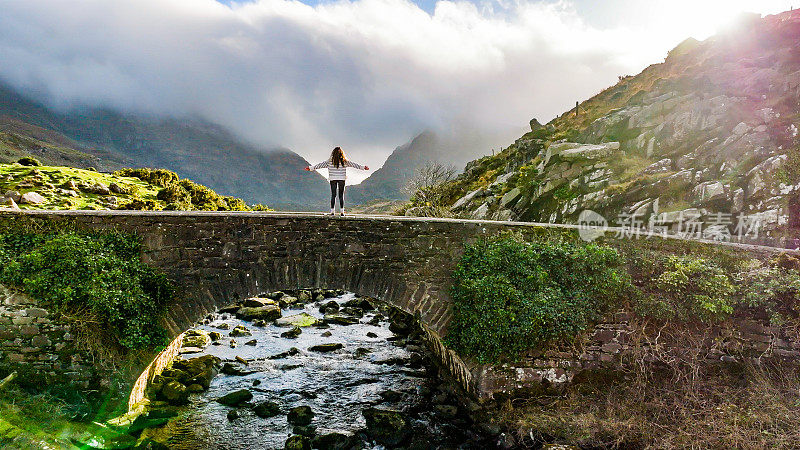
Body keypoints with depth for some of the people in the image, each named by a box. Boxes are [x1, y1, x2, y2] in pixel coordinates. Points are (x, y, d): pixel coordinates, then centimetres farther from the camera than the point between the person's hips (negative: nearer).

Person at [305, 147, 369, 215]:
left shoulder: (330, 161, -4)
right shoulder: (345, 161, -4)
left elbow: (321, 165, 2)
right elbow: (354, 165, 4)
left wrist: (310, 168, 11)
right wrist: (363, 167, 14)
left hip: (333, 179, 0)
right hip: (342, 179, 0)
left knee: (333, 195, 7)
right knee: (341, 195, 7)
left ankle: (332, 211, 2)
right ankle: (342, 211, 3)